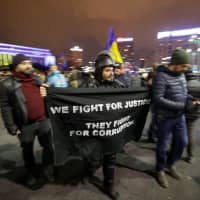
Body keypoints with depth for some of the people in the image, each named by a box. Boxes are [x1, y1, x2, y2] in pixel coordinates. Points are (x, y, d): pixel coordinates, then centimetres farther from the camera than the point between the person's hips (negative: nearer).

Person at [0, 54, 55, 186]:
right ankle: (32, 174, 41)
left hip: (43, 121, 4)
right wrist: (12, 127, -12)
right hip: (25, 125, -3)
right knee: (27, 150, 17)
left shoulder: (37, 80, 8)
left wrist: (45, 94, -3)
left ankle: (49, 170, 36)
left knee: (48, 146, 14)